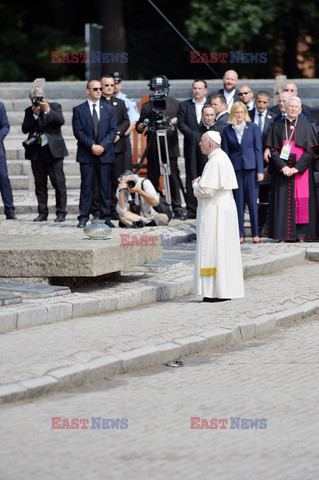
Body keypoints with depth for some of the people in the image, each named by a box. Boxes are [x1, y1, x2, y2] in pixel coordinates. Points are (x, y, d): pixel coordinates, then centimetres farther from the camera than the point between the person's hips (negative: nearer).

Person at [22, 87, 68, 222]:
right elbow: (25, 129, -1)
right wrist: (34, 115, -11)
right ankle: (42, 213, 12)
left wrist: (48, 110, -21)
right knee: (40, 185, 6)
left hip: (53, 151, -3)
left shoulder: (55, 106, 4)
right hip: (36, 153, 3)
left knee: (59, 183, -5)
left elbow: (61, 121, -12)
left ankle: (61, 213, 0)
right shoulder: (29, 111, 11)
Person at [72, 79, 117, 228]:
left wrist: (102, 146, -8)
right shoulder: (78, 110, 5)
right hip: (86, 154, -2)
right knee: (86, 186, -2)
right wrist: (92, 146, -13)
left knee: (105, 186, 2)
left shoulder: (108, 109, 11)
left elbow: (113, 130, 6)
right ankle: (83, 218, 1)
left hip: (105, 153, 2)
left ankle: (105, 217, 7)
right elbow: (78, 132, -2)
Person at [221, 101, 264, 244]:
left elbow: (258, 149, 3)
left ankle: (255, 234, 6)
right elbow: (225, 152, 7)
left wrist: (260, 170, -3)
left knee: (252, 200, -2)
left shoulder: (252, 127, 3)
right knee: (238, 201, 3)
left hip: (250, 167, -1)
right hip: (235, 167, 1)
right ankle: (240, 234, 8)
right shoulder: (228, 130, 6)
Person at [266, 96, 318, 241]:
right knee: (283, 200, -3)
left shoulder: (305, 126, 5)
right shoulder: (278, 126, 9)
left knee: (301, 199, -7)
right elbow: (273, 149, 3)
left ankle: (301, 232, -4)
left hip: (301, 169, -1)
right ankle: (285, 233, -2)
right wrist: (283, 167, -12)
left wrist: (296, 168, -12)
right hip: (281, 169, 1)